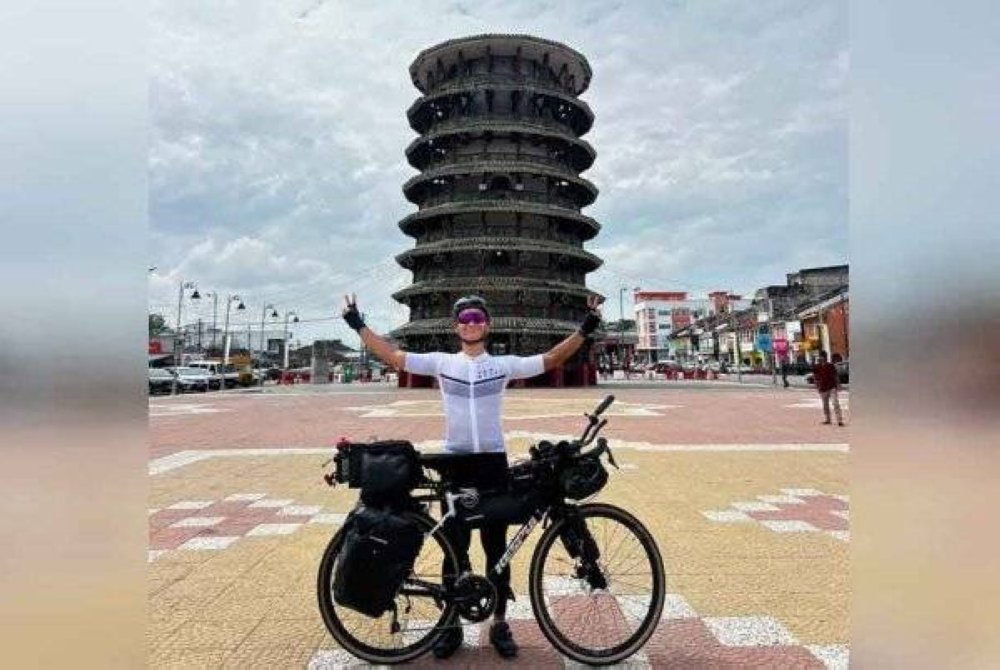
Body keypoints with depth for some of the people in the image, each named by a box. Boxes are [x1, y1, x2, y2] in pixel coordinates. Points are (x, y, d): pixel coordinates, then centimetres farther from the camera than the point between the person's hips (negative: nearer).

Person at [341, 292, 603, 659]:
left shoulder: (504, 364, 0)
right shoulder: (441, 362, 1)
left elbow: (551, 359, -5)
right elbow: (393, 356, -2)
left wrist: (584, 329, -12)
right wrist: (359, 325, -3)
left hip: (493, 461, 0)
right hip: (454, 462, 0)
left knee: (496, 546, 12)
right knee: (454, 547, 12)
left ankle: (499, 624, 29)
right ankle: (452, 624, 30)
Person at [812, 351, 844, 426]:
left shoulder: (831, 365, -1)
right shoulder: (816, 367, 0)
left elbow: (835, 376, 4)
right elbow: (815, 378, 4)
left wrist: (838, 385, -1)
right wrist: (817, 387, -2)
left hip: (832, 387, -2)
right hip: (823, 389, 2)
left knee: (836, 403, -11)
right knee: (825, 405, 12)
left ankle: (839, 420, -11)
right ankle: (827, 419, 25)